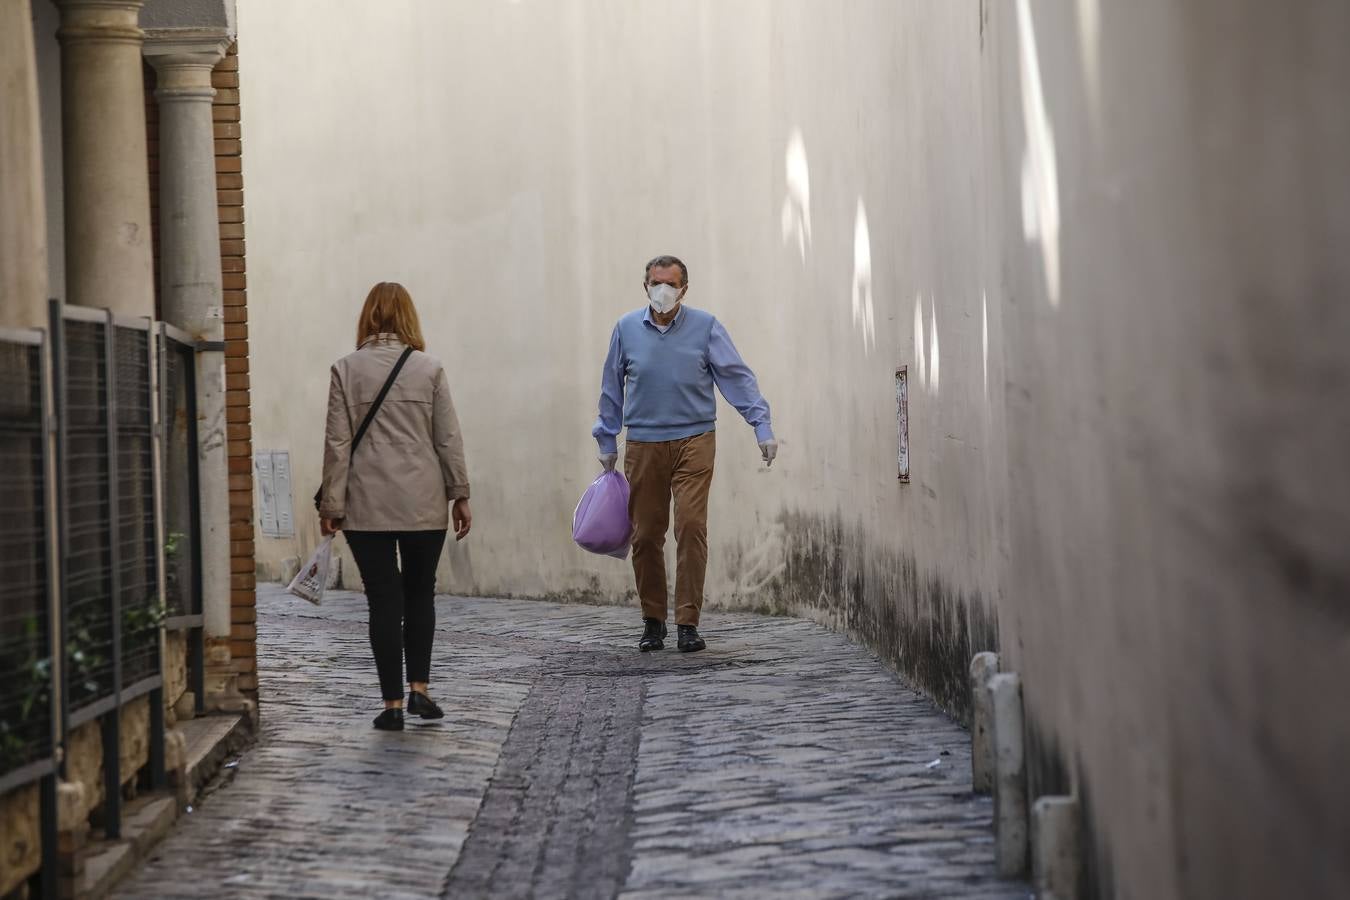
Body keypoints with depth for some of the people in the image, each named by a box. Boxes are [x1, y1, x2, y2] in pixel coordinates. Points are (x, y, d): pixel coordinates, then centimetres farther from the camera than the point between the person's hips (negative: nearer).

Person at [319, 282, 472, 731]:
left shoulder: (347, 369, -2)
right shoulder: (429, 368, 0)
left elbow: (337, 441, -2)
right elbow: (449, 438, 2)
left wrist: (331, 502, 2)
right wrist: (460, 494, 9)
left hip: (367, 506, -1)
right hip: (423, 503, 1)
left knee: (384, 600, 3)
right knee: (420, 593, 16)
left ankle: (393, 703, 2)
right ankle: (419, 689, 10)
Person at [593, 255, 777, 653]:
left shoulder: (705, 327, 1)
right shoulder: (627, 329, 6)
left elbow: (738, 377, -1)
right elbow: (612, 389, 15)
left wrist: (761, 425, -9)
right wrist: (607, 441, 15)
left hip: (693, 441, -2)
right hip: (643, 444, 2)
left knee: (691, 527, -13)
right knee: (645, 535, 4)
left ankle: (688, 623, -8)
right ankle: (653, 621, 19)